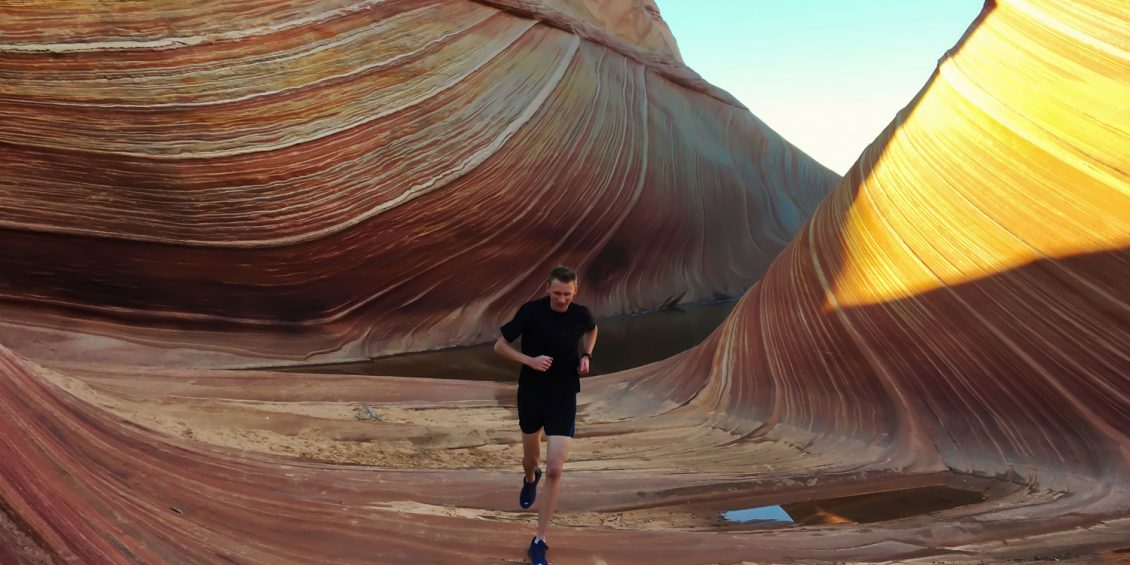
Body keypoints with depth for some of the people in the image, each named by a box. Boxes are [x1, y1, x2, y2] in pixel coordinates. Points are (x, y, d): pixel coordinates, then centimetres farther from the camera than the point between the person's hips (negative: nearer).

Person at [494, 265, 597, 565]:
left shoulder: (581, 314, -8)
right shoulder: (531, 311, -15)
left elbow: (591, 330, 18)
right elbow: (499, 345, -7)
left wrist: (586, 355, -1)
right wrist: (530, 360, -22)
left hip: (564, 398, 0)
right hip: (531, 395, 0)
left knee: (555, 470, -8)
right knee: (531, 459, 19)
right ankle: (530, 478, 60)